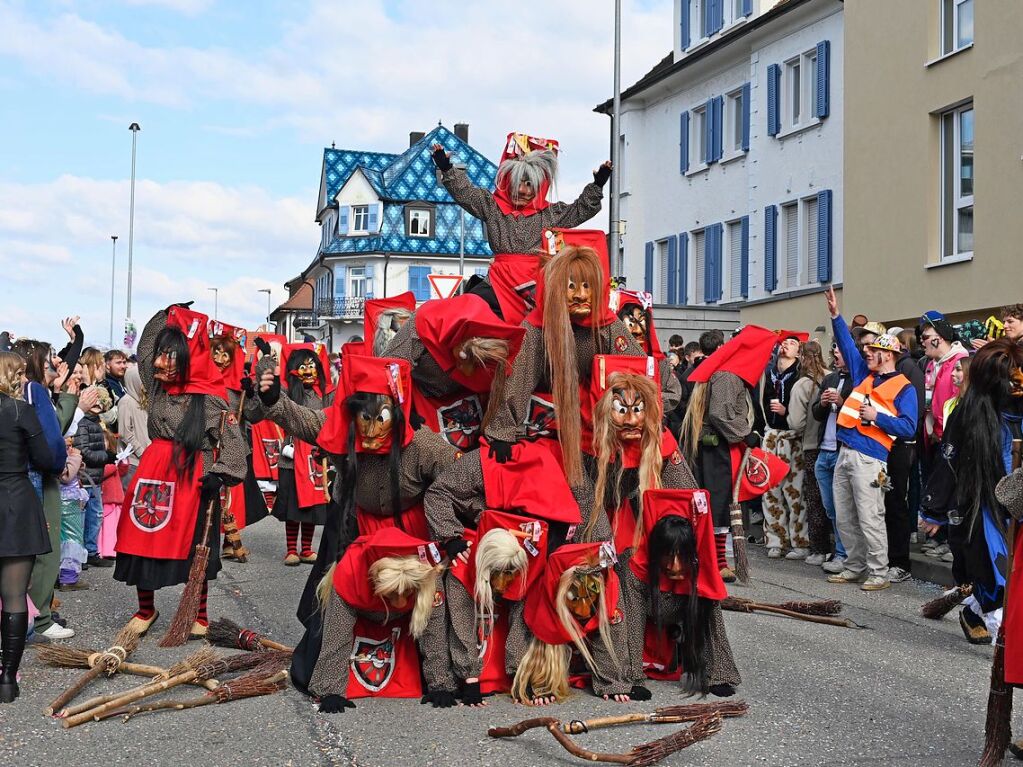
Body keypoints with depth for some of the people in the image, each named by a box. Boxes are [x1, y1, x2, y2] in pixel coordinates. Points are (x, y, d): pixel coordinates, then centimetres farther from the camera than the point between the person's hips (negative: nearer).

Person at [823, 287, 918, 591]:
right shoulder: (864, 375, 17)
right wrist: (836, 315, 18)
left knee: (869, 518, -9)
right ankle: (855, 568, 20)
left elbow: (908, 427, -10)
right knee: (844, 517, 10)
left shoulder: (903, 388, -2)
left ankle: (879, 574, -1)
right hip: (844, 453, 8)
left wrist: (877, 416, -16)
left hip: (869, 459, -7)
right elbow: (847, 344, 24)